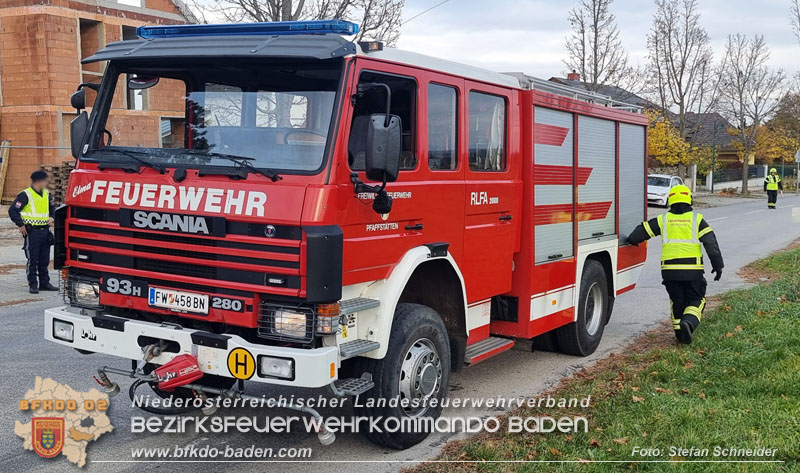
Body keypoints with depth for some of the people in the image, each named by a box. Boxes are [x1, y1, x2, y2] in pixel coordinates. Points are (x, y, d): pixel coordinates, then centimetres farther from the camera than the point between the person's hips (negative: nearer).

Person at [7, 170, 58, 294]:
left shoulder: (46, 194, 10)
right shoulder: (26, 195, -11)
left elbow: (51, 208, 27)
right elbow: (13, 210, -12)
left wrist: (51, 217, 8)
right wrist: (21, 225, -13)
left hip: (45, 231, 7)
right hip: (32, 231, -7)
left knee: (44, 259, 11)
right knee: (32, 260, -1)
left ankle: (44, 283, 19)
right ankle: (33, 285, 6)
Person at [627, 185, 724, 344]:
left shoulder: (663, 220, 7)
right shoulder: (697, 219, 4)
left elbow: (640, 233, 5)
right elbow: (711, 244, 1)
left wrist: (632, 241, 26)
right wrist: (718, 266, 7)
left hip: (669, 270, 2)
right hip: (693, 270, -2)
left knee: (677, 301, 18)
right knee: (696, 300, 10)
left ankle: (679, 331, 16)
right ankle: (688, 322, -16)